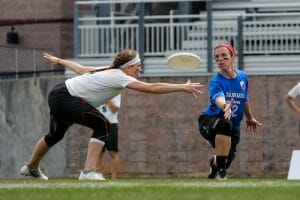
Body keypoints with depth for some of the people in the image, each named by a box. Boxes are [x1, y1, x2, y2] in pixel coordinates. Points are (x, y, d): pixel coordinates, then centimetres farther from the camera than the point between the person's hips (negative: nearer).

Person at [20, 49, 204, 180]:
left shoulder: (108, 72, 7)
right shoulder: (119, 77, -20)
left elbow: (80, 69, 20)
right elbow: (152, 88, -28)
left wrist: (58, 60, 35)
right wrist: (183, 87, -27)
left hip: (59, 95, 10)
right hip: (64, 98, -10)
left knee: (55, 135, 30)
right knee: (102, 125, -21)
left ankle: (31, 167, 53)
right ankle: (89, 171, -23)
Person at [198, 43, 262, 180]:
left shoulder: (243, 77, -2)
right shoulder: (216, 82, -21)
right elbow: (219, 98, -43)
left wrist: (249, 118, 30)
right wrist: (225, 106, -66)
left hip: (233, 129, 5)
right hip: (209, 122, -5)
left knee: (225, 163, 1)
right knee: (224, 124, -40)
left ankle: (215, 163, 42)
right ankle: (220, 169, -30)